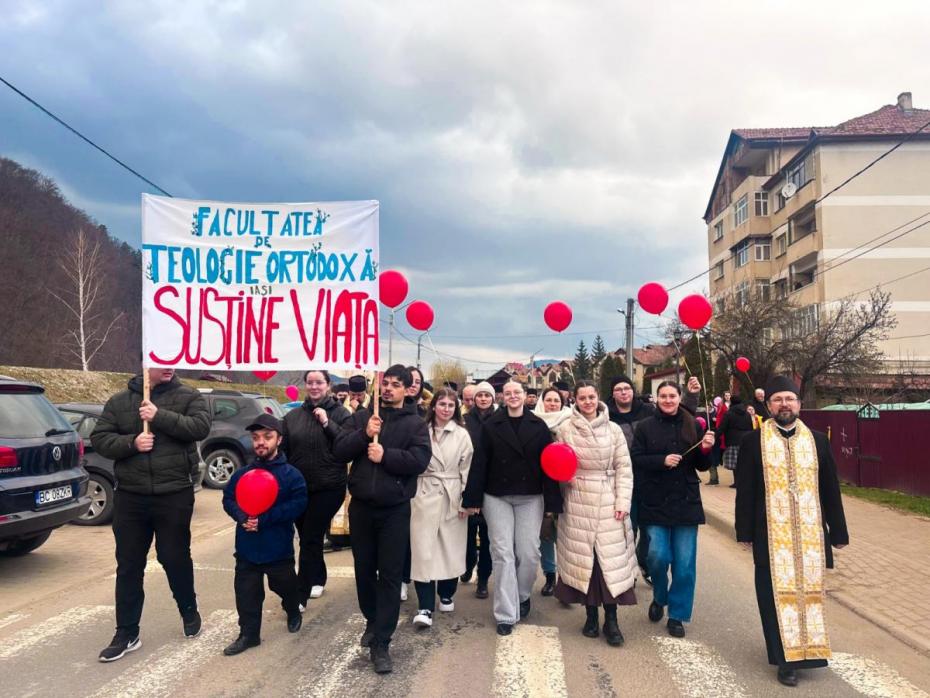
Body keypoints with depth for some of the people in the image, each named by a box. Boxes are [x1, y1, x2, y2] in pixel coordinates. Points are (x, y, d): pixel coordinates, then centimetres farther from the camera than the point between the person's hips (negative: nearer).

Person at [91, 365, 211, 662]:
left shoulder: (188, 396, 0)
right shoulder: (120, 400, 6)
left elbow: (200, 427, -15)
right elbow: (99, 439, 3)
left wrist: (161, 416, -22)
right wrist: (131, 442, -15)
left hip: (174, 495, -2)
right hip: (129, 496, 3)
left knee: (175, 558, 9)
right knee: (128, 565, 8)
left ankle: (189, 611, 33)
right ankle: (127, 634, 19)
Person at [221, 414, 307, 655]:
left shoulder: (291, 474, -11)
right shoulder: (242, 474, 0)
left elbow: (298, 504, -19)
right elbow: (228, 499, 5)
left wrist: (264, 519, -25)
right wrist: (242, 517, -17)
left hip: (278, 548, -2)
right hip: (247, 547, 2)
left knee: (285, 586, 17)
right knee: (246, 592, 6)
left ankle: (293, 613, 46)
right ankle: (248, 634, 23)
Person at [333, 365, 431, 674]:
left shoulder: (415, 423, -1)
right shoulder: (363, 417, 7)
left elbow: (420, 460, -14)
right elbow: (339, 451, -2)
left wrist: (385, 455, -21)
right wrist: (364, 434, -16)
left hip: (395, 510, -3)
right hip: (361, 506, 3)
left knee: (390, 575, 0)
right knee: (364, 570, 15)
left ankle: (381, 643, 7)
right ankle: (372, 621, 38)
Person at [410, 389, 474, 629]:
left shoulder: (462, 434, 3)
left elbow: (467, 469, 2)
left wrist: (466, 499, -2)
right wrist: (412, 493, 0)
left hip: (452, 498, 1)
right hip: (424, 496, -1)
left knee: (450, 547, 10)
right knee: (423, 550, -5)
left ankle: (446, 595, 30)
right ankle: (425, 607, -2)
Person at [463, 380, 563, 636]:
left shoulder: (539, 426, 1)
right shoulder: (490, 426, 0)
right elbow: (479, 463, -2)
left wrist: (552, 501, -6)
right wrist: (473, 499, -5)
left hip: (530, 497, 1)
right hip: (497, 497, 0)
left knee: (528, 552, 4)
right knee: (503, 553, 0)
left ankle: (523, 596, 32)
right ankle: (506, 614, 6)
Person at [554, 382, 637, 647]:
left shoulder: (613, 430, 2)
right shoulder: (565, 429, 1)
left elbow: (624, 467, 2)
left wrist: (623, 501, -6)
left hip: (608, 502, 0)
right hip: (578, 502, 0)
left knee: (611, 557, -2)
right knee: (583, 556, 4)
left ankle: (611, 619, 7)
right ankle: (591, 614, 19)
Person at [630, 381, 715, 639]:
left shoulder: (692, 426, 5)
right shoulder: (645, 427, 0)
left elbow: (702, 466, 9)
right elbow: (635, 460, -5)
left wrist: (706, 450, -11)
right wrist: (661, 460, -18)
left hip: (686, 502, 2)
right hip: (655, 502, -2)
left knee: (685, 562, 3)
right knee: (658, 556, -7)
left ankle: (677, 614, 20)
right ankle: (659, 598, 24)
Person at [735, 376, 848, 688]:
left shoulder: (817, 441, 5)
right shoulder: (753, 442, -2)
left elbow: (830, 489, 8)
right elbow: (745, 491, -1)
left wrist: (838, 531, 7)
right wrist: (745, 531, -3)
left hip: (810, 533, 3)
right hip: (772, 534, -2)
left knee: (808, 590, 10)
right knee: (779, 594, 2)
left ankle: (805, 649, 28)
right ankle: (786, 657, 12)